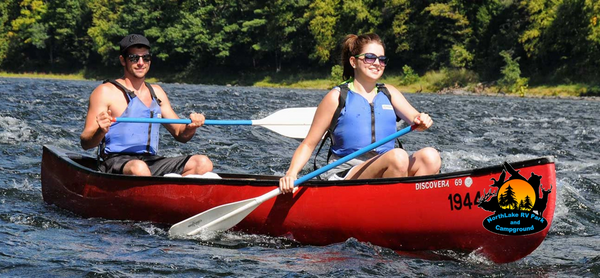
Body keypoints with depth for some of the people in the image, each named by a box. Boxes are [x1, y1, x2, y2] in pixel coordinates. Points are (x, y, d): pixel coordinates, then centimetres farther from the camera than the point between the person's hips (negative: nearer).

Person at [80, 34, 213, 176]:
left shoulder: (156, 92, 22)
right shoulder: (106, 92, 2)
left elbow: (180, 135, 23)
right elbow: (85, 143, -4)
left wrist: (191, 127, -1)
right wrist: (100, 132, -27)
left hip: (151, 162, 6)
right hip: (115, 163, -6)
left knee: (203, 163, -17)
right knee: (138, 168, -41)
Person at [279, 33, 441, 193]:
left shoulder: (389, 93, 19)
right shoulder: (337, 97, 4)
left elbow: (414, 117, 3)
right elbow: (308, 144, 3)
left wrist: (421, 121, -23)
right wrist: (291, 174, -15)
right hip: (345, 176, -5)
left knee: (430, 156, -24)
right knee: (398, 156, -32)